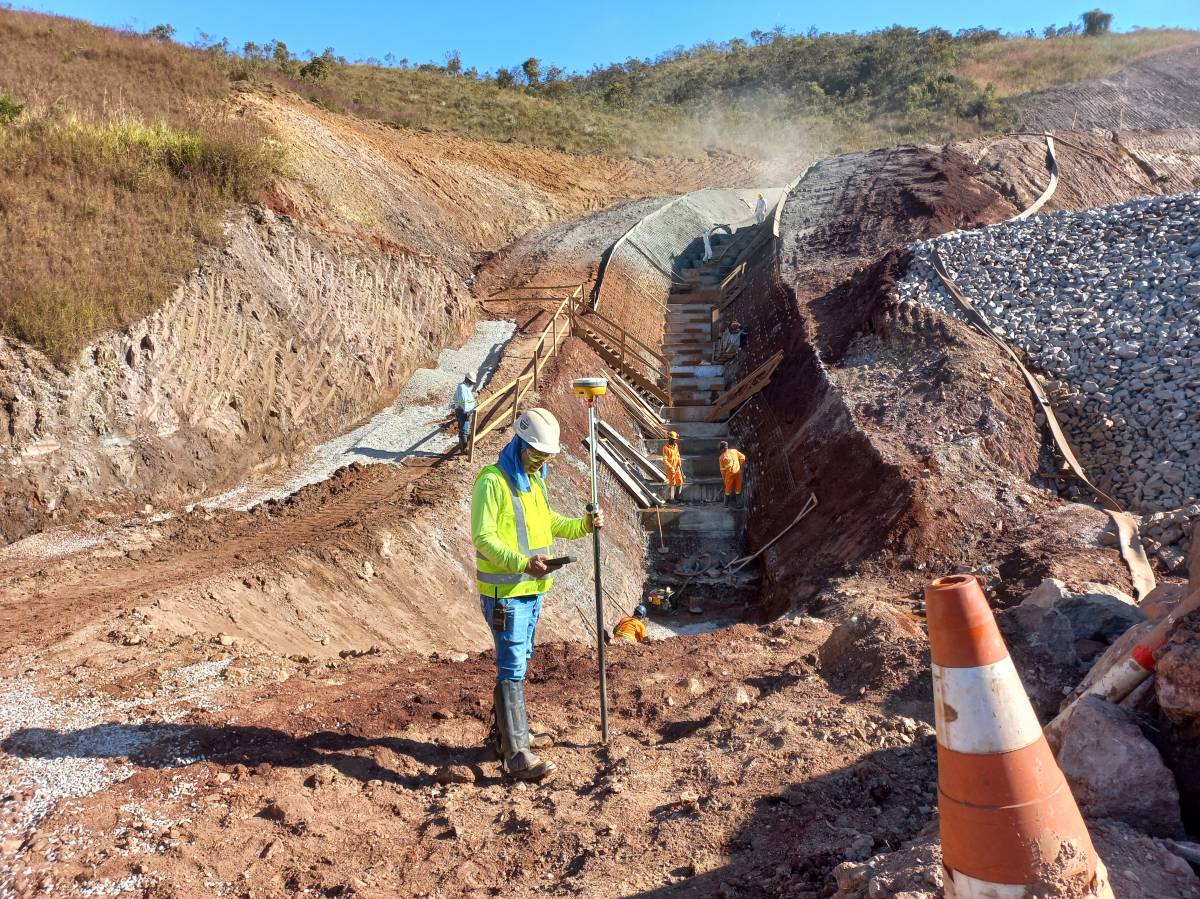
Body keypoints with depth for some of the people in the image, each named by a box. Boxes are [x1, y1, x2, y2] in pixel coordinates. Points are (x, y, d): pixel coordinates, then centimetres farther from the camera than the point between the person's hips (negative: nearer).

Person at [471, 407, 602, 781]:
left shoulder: (535, 480, 11)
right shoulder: (492, 481, -16)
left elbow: (548, 522, 22)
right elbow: (483, 536, -22)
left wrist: (583, 525, 7)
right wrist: (522, 563, -33)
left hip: (532, 589, 9)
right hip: (504, 592, -9)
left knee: (518, 662, 17)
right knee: (512, 669, -6)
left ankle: (506, 735, 31)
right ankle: (517, 754, -1)